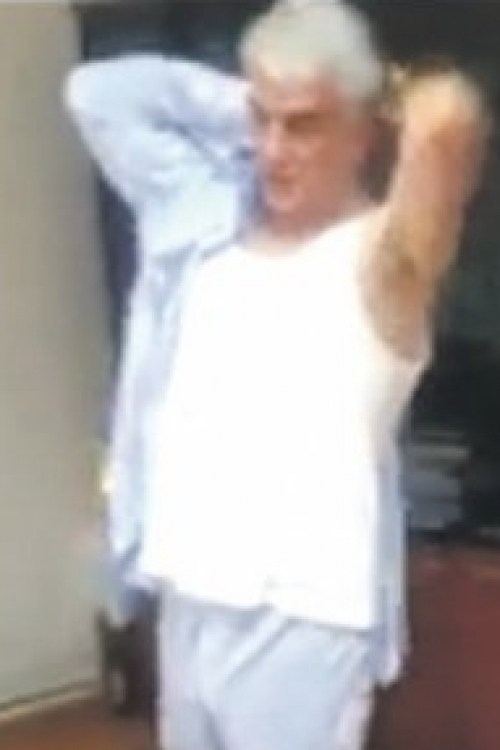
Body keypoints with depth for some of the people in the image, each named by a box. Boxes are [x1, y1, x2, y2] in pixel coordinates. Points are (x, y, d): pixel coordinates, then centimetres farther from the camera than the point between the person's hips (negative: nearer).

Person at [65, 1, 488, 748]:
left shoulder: (380, 255, -13)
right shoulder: (205, 217, 7)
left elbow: (447, 118, -33)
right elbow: (97, 91, 12)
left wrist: (418, 104, -9)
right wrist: (241, 106, 4)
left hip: (302, 618, -7)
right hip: (191, 602, 7)